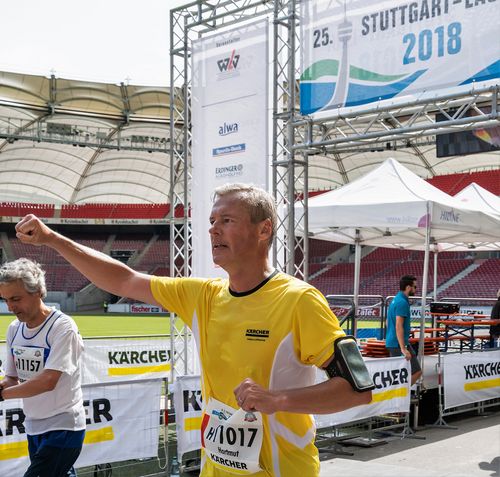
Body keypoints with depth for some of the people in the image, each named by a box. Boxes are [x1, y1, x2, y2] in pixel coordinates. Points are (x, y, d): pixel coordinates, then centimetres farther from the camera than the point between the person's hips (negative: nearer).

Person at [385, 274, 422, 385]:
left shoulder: (395, 300, 15)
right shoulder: (402, 302, -16)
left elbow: (388, 323, 22)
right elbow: (398, 327, -23)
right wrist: (403, 349, -25)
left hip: (391, 342, 10)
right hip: (399, 343, -10)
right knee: (417, 372, -5)